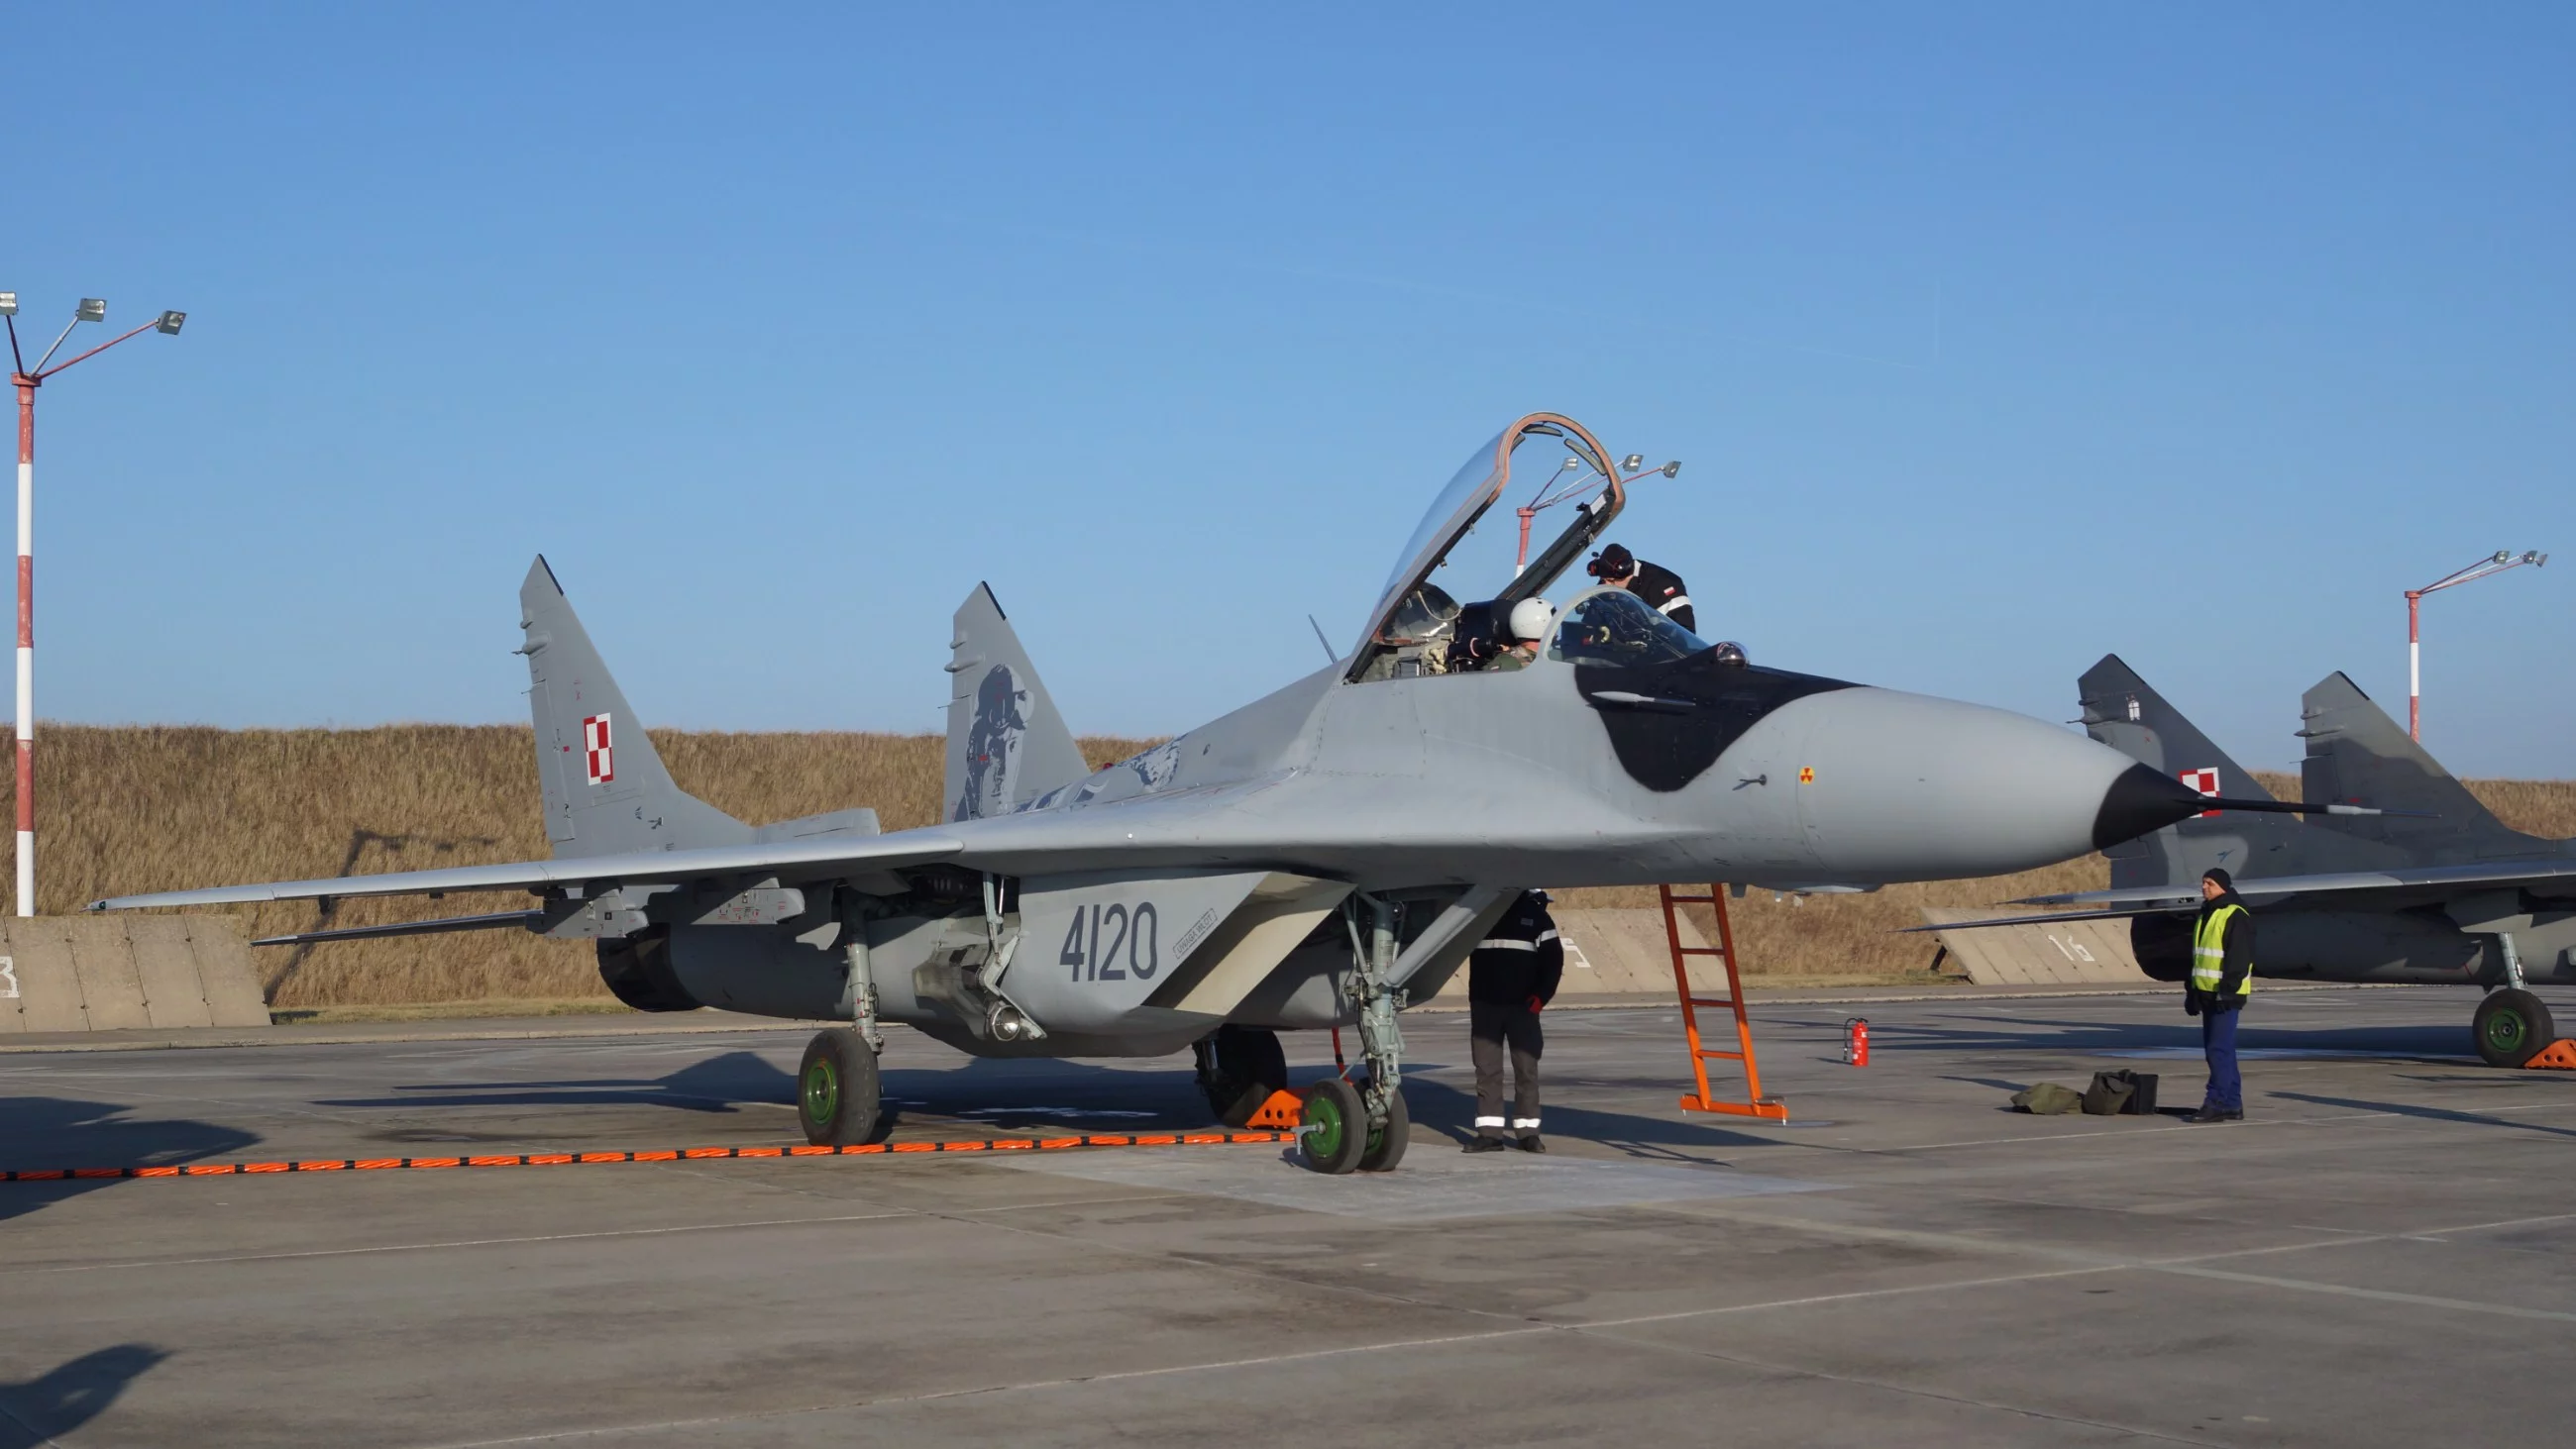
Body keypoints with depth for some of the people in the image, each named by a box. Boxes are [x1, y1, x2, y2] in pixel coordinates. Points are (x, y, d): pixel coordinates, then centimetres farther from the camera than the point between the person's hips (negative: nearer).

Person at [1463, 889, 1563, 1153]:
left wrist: (1542, 995, -6)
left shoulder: (1535, 913, 4)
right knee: (1487, 1068, 0)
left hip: (1522, 1005, -1)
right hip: (1484, 1004, 1)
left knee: (1526, 1067, 1)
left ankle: (1528, 1130, 8)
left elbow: (1553, 956, 4)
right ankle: (1489, 1132, 2)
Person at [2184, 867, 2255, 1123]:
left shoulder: (2235, 916, -10)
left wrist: (2228, 990, -22)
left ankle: (2216, 1103, -14)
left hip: (2226, 995, -10)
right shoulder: (2205, 916, 19)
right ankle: (2232, 1105, 15)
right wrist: (2192, 991, 22)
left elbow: (2240, 957, -17)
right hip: (2207, 993, 10)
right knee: (2214, 1049, 10)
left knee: (2219, 1048, -12)